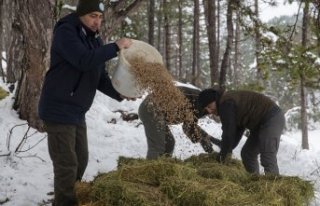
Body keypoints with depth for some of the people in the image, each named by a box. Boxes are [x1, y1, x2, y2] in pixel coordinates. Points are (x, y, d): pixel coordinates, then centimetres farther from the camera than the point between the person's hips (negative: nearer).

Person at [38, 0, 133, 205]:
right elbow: (84, 61, -29)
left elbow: (100, 78, 11)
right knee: (67, 164, -8)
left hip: (77, 112, 9)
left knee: (80, 161, 16)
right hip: (59, 110, -9)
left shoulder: (95, 40, 11)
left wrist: (119, 93, -5)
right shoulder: (65, 31, -14)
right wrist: (115, 47, -24)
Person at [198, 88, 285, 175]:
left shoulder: (225, 103, -16)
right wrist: (228, 150, 5)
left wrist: (222, 155, -11)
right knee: (247, 154, 15)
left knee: (268, 158, -18)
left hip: (272, 118, -11)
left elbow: (229, 132, -19)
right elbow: (238, 130, 15)